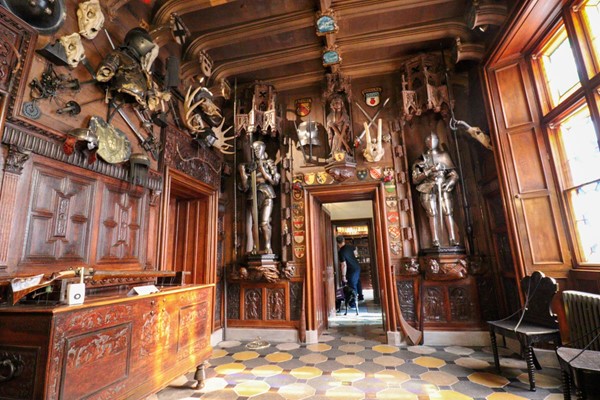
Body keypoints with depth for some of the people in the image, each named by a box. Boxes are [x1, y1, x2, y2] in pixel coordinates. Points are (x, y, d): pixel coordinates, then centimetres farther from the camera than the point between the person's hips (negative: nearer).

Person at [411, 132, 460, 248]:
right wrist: (428, 171, -13)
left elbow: (454, 174, 11)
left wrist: (449, 182, -9)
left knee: (448, 213, -8)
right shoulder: (422, 159, 8)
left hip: (444, 188, 2)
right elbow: (415, 179, -1)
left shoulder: (443, 156, 13)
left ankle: (453, 239, -8)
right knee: (433, 214, -10)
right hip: (429, 190, -2)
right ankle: (435, 241, -11)